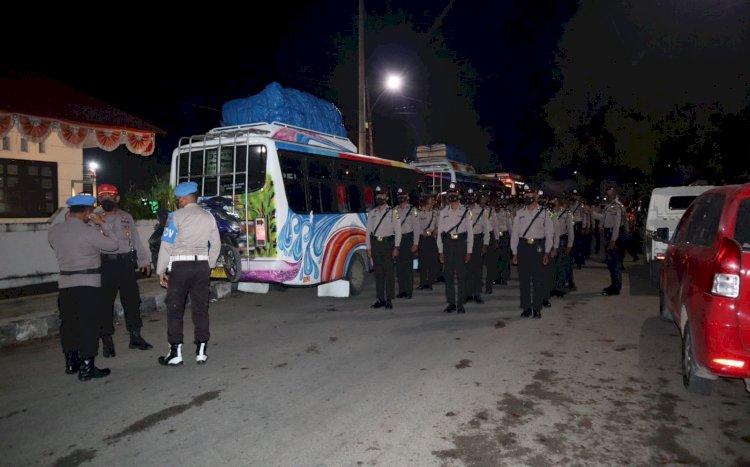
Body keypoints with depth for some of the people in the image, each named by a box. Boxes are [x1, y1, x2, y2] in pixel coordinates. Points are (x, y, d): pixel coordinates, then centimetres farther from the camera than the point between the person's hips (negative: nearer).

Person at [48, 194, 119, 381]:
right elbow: (113, 244, -6)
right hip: (88, 285, -6)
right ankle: (86, 368, 4)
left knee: (69, 323, 16)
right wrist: (102, 224, 0)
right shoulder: (88, 231, -15)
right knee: (88, 326, 0)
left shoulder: (53, 231, 3)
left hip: (65, 284, 7)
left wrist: (67, 221, 16)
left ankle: (71, 363, 28)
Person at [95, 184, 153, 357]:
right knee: (105, 303, 2)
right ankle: (107, 341, 14)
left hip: (126, 262, 3)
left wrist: (144, 260, 17)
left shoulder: (126, 217, 13)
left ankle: (135, 336, 22)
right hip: (105, 263, -3)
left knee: (132, 300, 9)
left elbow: (136, 240, 17)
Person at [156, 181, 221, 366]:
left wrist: (161, 270, -3)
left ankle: (175, 353, 8)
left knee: (175, 310, 5)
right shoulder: (208, 217, 8)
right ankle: (201, 351, 12)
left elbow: (166, 245, -9)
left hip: (180, 265, -4)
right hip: (202, 265, 4)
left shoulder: (177, 216, -7)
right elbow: (216, 245, 10)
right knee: (201, 309, 8)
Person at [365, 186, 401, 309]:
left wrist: (396, 247, -7)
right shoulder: (372, 213, 13)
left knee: (389, 272, -3)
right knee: (378, 272, 6)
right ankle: (380, 298, 14)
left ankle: (389, 300, 3)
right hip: (375, 244, 3)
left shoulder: (392, 212, 2)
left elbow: (398, 230, 0)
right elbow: (368, 231, 12)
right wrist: (369, 248, 6)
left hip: (388, 243, -3)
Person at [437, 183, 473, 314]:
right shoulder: (443, 212, 8)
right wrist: (440, 251, 3)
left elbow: (470, 232, 3)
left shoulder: (465, 211, 3)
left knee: (461, 274, -1)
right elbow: (439, 232, 8)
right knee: (449, 274, 4)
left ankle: (460, 304, 6)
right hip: (447, 244, 2)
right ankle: (451, 303, 13)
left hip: (461, 244, -2)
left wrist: (469, 251, -2)